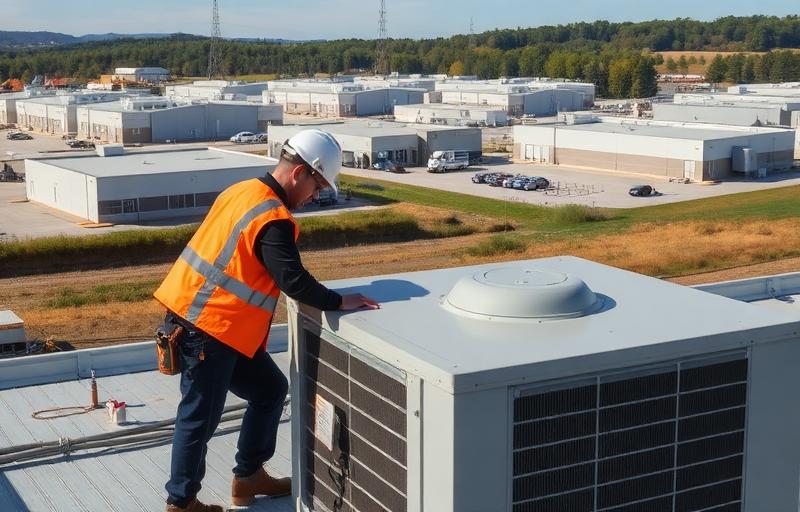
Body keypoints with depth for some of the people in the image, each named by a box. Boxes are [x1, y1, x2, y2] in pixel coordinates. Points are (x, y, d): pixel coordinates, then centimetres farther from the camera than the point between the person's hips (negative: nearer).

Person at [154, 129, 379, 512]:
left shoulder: (241, 191, 9)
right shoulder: (273, 220, -20)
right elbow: (294, 281, -22)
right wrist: (339, 302, -9)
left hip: (194, 314, 10)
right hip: (211, 329, -10)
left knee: (270, 390, 17)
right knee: (200, 418, 3)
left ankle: (249, 477, 28)